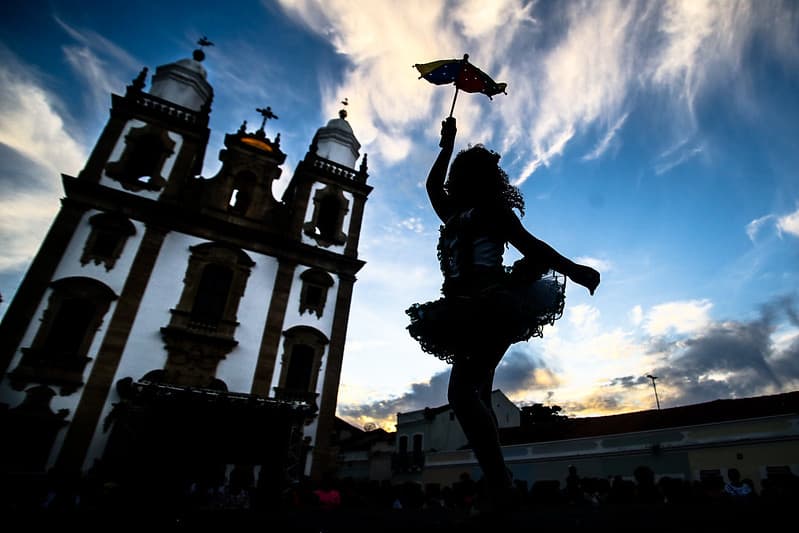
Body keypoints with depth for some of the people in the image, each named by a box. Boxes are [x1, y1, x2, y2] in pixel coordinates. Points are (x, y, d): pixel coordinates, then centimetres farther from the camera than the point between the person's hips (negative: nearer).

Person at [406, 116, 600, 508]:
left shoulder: (492, 208, 8)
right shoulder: (454, 215, 27)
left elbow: (528, 244, -1)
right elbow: (432, 185, 42)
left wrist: (572, 270, -12)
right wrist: (446, 145, 47)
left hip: (492, 307, -8)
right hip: (470, 312, 8)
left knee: (462, 392, -22)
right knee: (476, 394, 2)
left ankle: (500, 486, -21)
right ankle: (497, 484, 6)